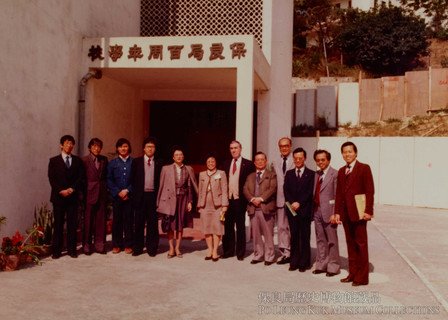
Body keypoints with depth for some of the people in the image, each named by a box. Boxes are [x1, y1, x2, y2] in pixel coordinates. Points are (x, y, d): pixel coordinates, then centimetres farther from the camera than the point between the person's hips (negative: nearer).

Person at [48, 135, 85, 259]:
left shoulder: (78, 161, 11)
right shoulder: (54, 161, 6)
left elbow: (81, 178, 4)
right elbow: (52, 179, -1)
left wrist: (72, 189, -10)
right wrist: (61, 191, -13)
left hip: (73, 196, 2)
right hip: (58, 197, -1)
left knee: (72, 224, 3)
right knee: (58, 224, 1)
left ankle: (72, 250, 10)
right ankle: (56, 250, 7)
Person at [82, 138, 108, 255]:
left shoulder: (104, 160, 10)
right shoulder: (85, 160, -3)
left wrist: (105, 189, 3)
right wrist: (83, 193, -5)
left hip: (102, 193, 4)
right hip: (90, 193, -4)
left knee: (101, 220, 6)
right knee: (88, 220, 3)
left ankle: (99, 245, 14)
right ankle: (87, 245, 12)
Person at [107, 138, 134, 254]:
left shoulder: (134, 162, 3)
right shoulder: (112, 163, 9)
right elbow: (109, 180, 5)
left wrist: (127, 190, -8)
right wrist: (118, 193, -6)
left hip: (129, 196, -1)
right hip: (116, 196, 1)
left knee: (129, 220, 1)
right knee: (117, 220, 5)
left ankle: (128, 245, 10)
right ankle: (116, 245, 14)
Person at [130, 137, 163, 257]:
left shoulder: (159, 163, 7)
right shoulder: (136, 161, 6)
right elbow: (132, 179, 6)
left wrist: (159, 195, -3)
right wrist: (135, 194, 0)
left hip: (153, 195, 0)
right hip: (141, 195, 0)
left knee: (153, 223, 3)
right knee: (139, 223, 5)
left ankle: (151, 248, 12)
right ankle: (138, 248, 14)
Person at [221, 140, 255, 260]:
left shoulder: (248, 164, -2)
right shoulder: (226, 164, 12)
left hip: (240, 199, -4)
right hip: (228, 199, 4)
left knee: (240, 227, 4)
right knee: (228, 226, 8)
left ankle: (240, 252, 12)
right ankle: (228, 251, 18)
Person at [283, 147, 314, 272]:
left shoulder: (311, 174, 3)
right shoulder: (289, 174, 13)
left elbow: (310, 192, -6)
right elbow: (286, 190, 5)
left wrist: (299, 203, -14)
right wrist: (292, 203, -10)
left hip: (305, 209, -3)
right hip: (292, 209, 3)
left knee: (305, 237, 2)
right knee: (294, 237, 6)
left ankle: (304, 263, 9)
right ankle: (294, 262, 11)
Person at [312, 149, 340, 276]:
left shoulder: (334, 174, -10)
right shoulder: (316, 174, 13)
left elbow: (337, 196, -13)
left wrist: (334, 214, -16)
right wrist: (313, 210, 8)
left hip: (328, 212, -7)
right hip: (317, 211, 7)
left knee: (332, 241, 4)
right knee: (320, 240, 15)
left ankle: (333, 266, 15)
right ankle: (321, 264, 25)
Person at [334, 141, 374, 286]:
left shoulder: (364, 168, -3)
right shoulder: (341, 171, 15)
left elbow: (370, 191, -9)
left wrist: (368, 210, -16)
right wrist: (337, 212, 8)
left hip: (358, 212, -6)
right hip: (345, 213, 6)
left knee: (361, 244, 0)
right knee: (350, 244, 11)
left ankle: (362, 277, 6)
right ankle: (352, 273, 19)